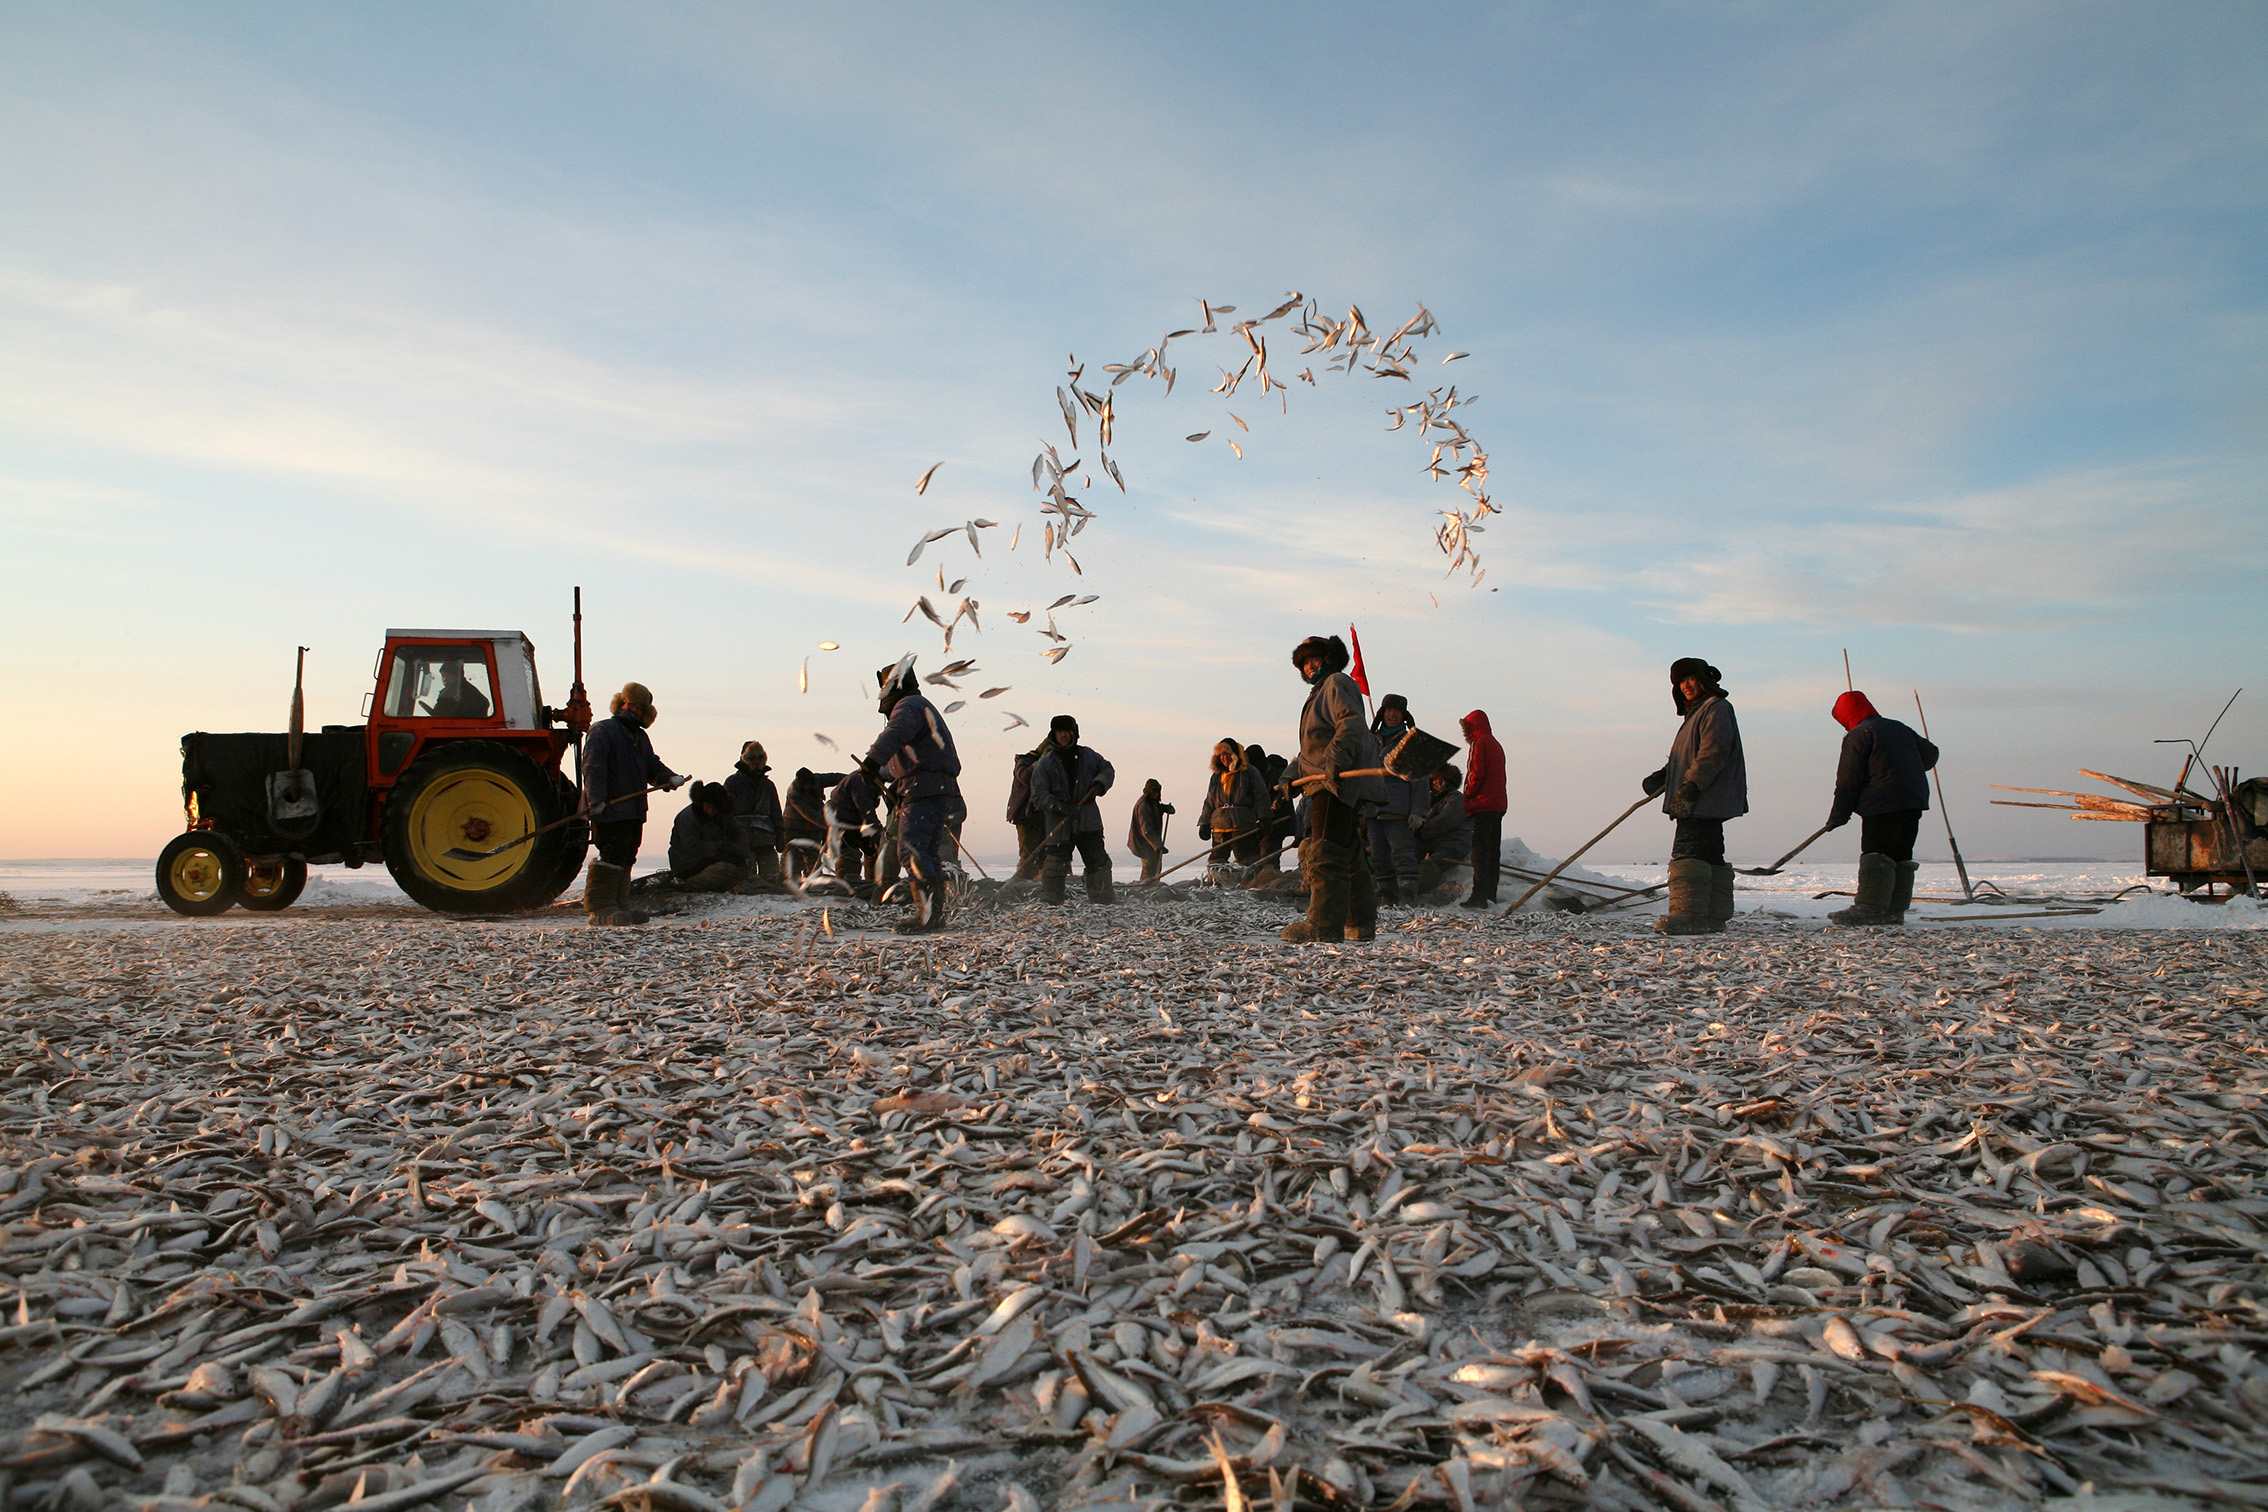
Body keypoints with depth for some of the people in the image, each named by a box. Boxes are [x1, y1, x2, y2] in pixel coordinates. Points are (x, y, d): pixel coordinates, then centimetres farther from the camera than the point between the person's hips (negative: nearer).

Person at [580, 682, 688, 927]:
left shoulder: (640, 737, 22)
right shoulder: (603, 730, -6)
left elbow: (652, 766, 25)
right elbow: (593, 766, -15)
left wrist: (669, 778, 4)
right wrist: (596, 799, -25)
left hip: (634, 812, 9)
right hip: (609, 811, -9)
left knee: (625, 860, 11)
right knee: (611, 858, -13)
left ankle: (619, 907, 17)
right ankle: (599, 909, -11)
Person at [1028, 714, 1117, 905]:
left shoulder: (1088, 756, 7)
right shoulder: (1044, 763, -1)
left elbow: (1107, 769, 22)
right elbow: (1039, 795, -6)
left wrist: (1100, 783, -1)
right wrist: (1059, 806, -22)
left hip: (1088, 820, 2)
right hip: (1059, 823, -2)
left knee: (1098, 861, 3)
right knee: (1055, 863, -5)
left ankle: (1104, 899, 15)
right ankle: (1049, 901, 6)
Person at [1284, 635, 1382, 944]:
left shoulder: (1337, 683, -2)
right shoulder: (1321, 691, 29)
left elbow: (1352, 725, -19)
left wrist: (1334, 760, -32)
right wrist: (1292, 777, 25)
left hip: (1338, 784, -11)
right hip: (1329, 786, 11)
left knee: (1325, 855, -16)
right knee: (1350, 856, 14)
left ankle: (1324, 925, -19)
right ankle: (1361, 924, 20)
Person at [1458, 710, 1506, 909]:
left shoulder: (1479, 743, -6)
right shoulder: (1496, 745, 20)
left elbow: (1476, 773, -16)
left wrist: (1467, 796, -4)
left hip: (1483, 804, -9)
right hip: (1498, 804, 9)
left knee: (1480, 850, -11)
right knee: (1493, 851, 9)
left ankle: (1479, 896, -16)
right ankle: (1491, 895, 10)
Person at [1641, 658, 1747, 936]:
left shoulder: (1716, 709, -6)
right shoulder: (1696, 713, 25)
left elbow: (1713, 752, -19)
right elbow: (1685, 759, 26)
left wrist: (1691, 786, -26)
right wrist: (1662, 776, 10)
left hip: (1706, 801, -11)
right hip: (1700, 802, 11)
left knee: (1688, 852, -17)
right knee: (1710, 857, 11)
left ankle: (1688, 914, -23)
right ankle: (1714, 917, 14)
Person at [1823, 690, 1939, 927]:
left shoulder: (1858, 736, -4)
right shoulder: (1901, 729, 19)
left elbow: (1848, 781, -6)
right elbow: (1930, 754, 27)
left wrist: (1838, 816, -3)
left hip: (1882, 805, -8)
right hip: (1914, 803, 8)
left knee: (1876, 856, -13)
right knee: (1901, 856, 10)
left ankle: (1869, 908, -24)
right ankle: (1895, 910, 9)